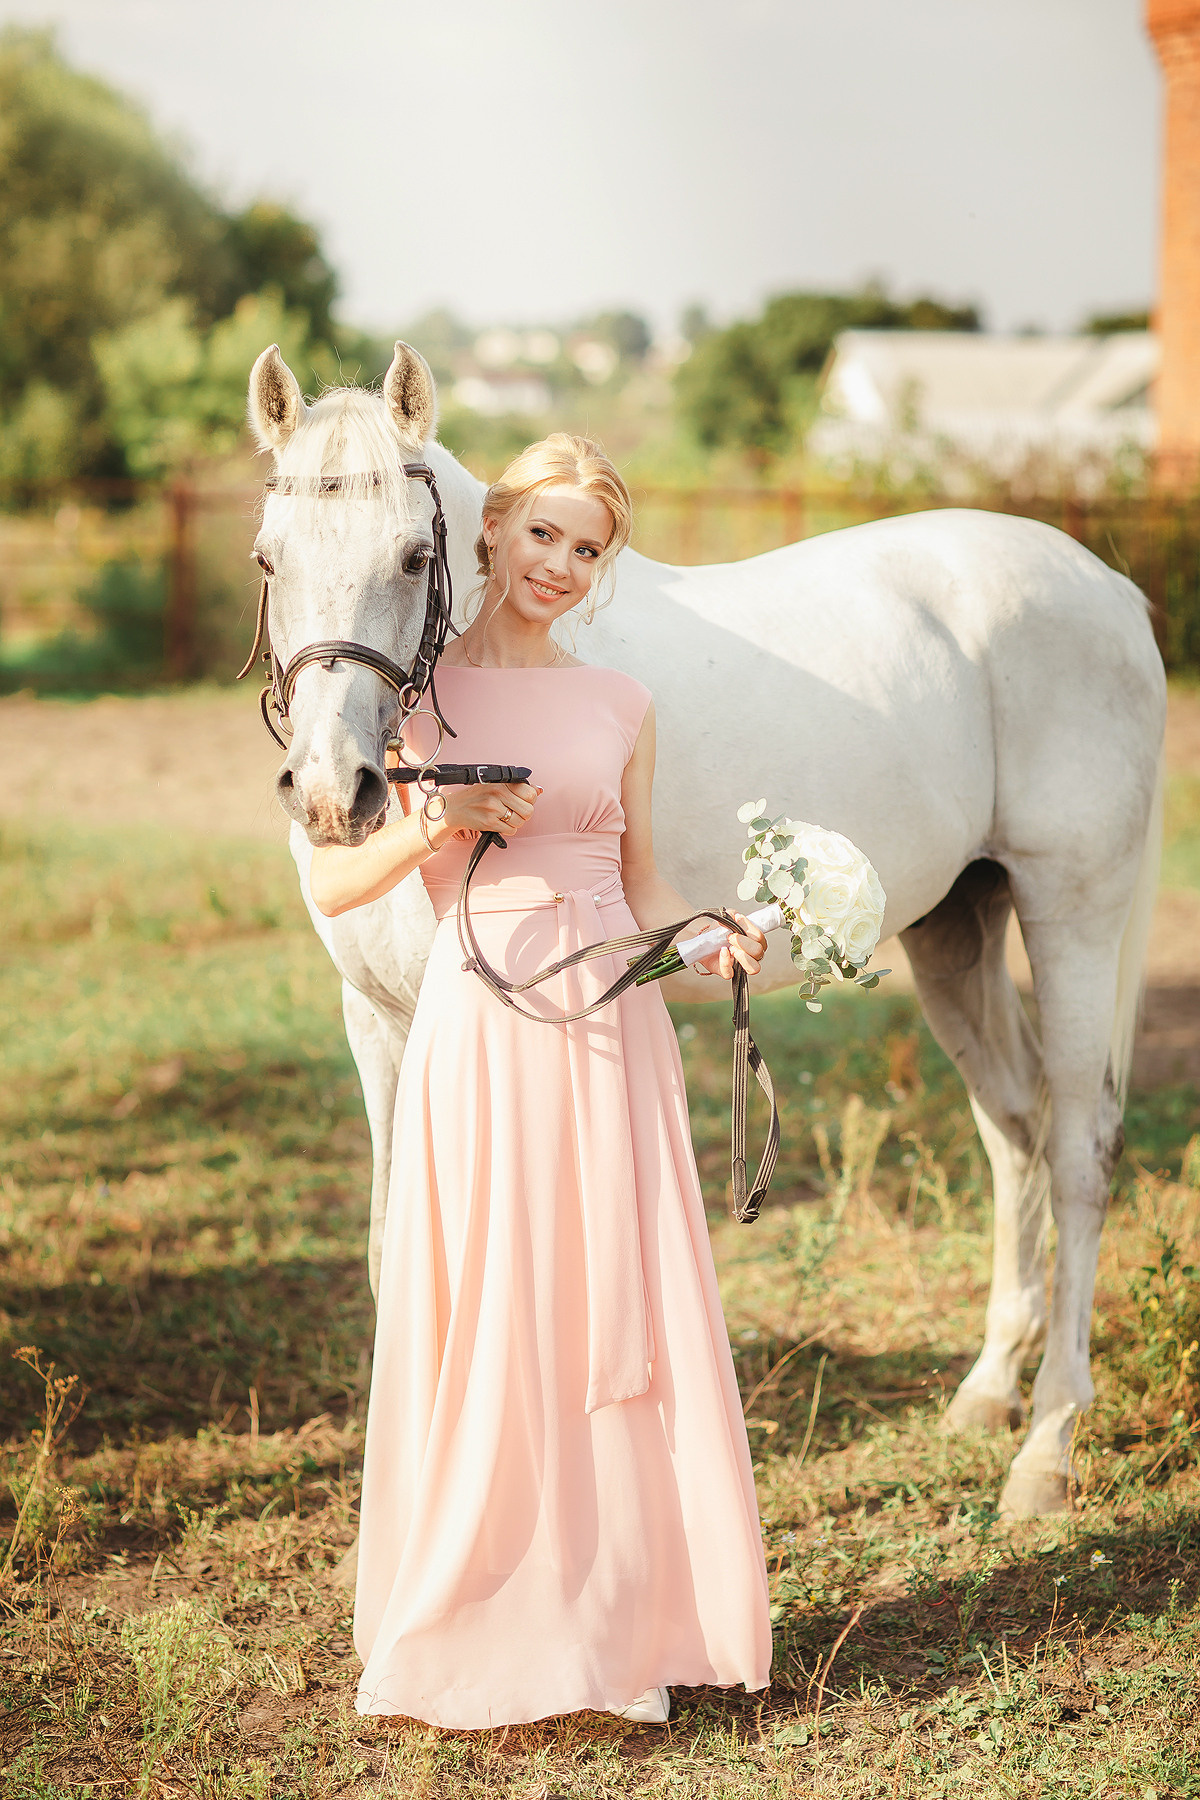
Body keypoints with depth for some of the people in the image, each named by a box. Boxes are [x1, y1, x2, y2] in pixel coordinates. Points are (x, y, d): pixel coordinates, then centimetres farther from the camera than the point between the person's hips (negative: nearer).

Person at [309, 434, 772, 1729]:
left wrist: (708, 938, -6)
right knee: (486, 1323, 2)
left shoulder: (619, 704, 9)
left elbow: (641, 886, 13)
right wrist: (433, 827, -16)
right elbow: (332, 885, 0)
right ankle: (477, 1630, 16)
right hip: (482, 1024, -3)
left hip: (613, 1022, 3)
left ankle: (620, 1621, 18)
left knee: (623, 1317, 5)